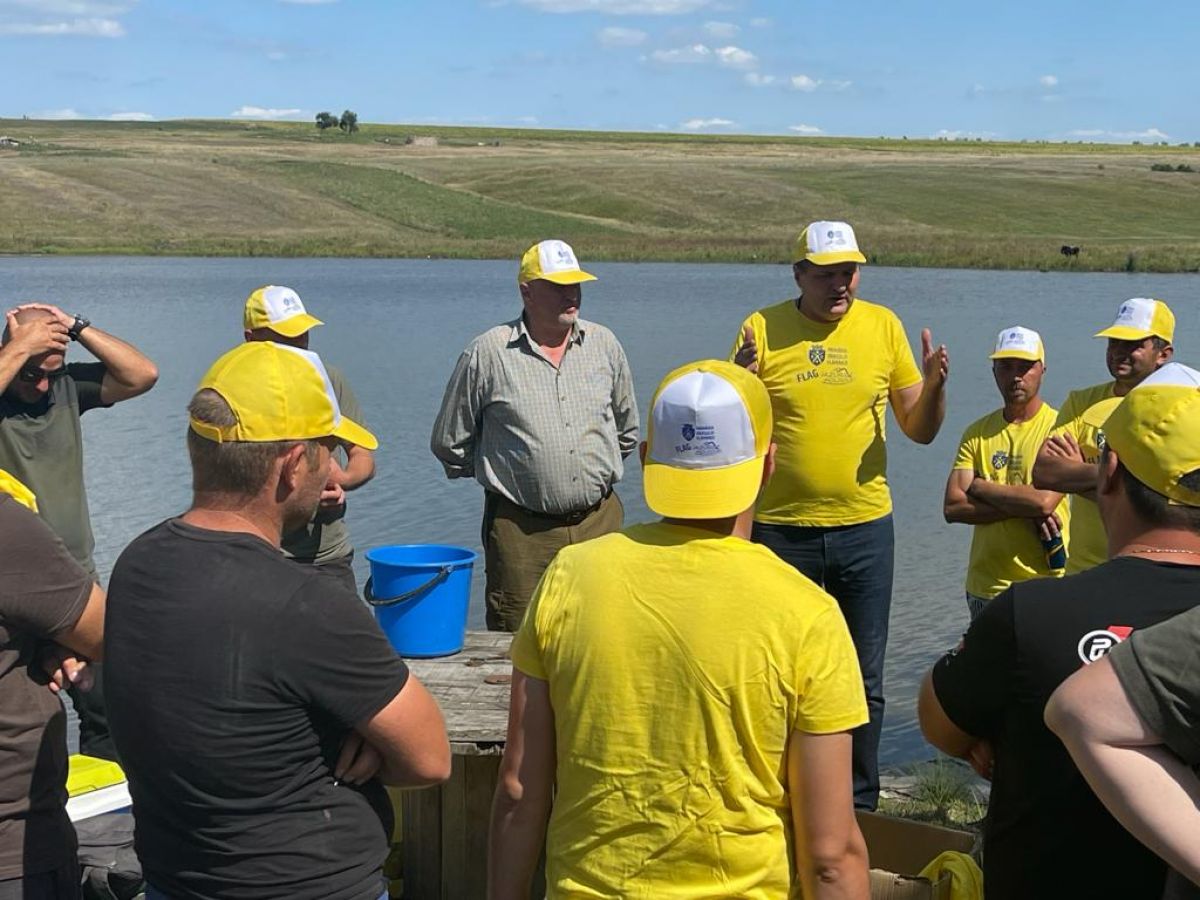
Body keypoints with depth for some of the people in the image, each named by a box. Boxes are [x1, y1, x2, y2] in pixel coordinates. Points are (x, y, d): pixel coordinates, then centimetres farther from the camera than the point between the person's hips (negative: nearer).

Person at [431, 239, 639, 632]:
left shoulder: (604, 345, 6)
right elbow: (449, 442, 5)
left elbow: (627, 430, 22)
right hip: (521, 528, -3)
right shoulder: (488, 353, -5)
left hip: (600, 521, 3)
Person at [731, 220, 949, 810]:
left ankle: (860, 805, 24)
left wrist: (934, 386, -13)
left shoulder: (883, 326, 2)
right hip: (780, 530, -1)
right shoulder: (762, 330, -3)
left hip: (864, 528, 1)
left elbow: (920, 431, 6)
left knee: (864, 681, 9)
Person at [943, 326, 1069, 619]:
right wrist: (1024, 508, -13)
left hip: (1046, 585, -4)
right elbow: (952, 507, -4)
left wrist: (980, 487, -6)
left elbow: (1045, 501, -19)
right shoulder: (977, 433, 6)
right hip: (985, 587, 4)